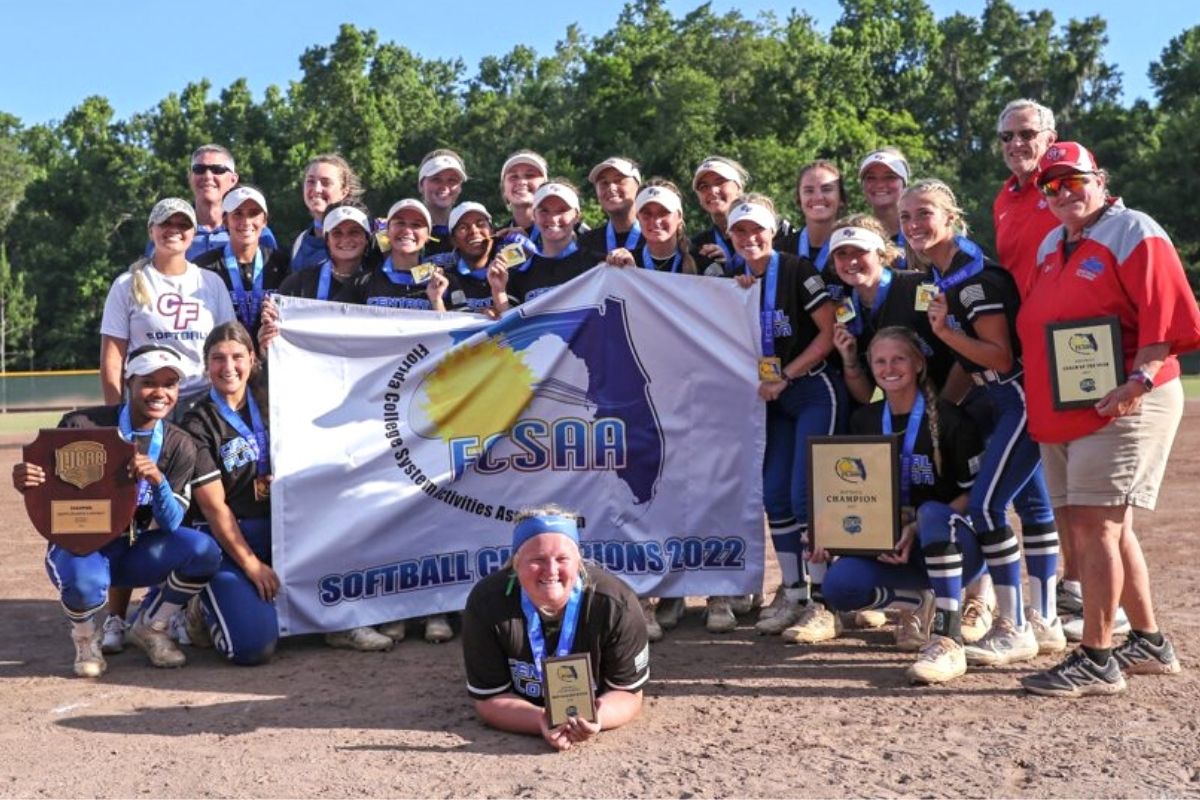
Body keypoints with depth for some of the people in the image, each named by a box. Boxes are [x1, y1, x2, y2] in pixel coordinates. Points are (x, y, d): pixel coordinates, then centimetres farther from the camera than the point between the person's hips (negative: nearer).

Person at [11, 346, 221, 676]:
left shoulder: (179, 446, -6)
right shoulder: (82, 425, -13)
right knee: (86, 581, -38)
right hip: (77, 543, -3)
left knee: (204, 550, -24)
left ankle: (150, 627, 4)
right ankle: (85, 637, 1)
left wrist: (158, 480, -34)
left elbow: (171, 525, -13)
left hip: (136, 551, 3)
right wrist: (26, 484, -31)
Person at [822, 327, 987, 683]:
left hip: (954, 544, -4)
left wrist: (919, 528, -22)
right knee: (839, 584, -23)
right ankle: (923, 603, 5)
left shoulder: (947, 419, -8)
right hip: (893, 548, 4)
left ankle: (948, 643, -35)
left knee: (933, 513, -38)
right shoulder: (864, 421, 7)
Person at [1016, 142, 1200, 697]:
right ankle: (1149, 644, 26)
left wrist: (1139, 379, -26)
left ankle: (1096, 661, -4)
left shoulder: (1133, 233, -6)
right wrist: (1039, 402, 15)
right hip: (1059, 415, 9)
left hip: (1122, 407, -9)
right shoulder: (1050, 248, 18)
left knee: (1095, 527, -11)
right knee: (1093, 530, 14)